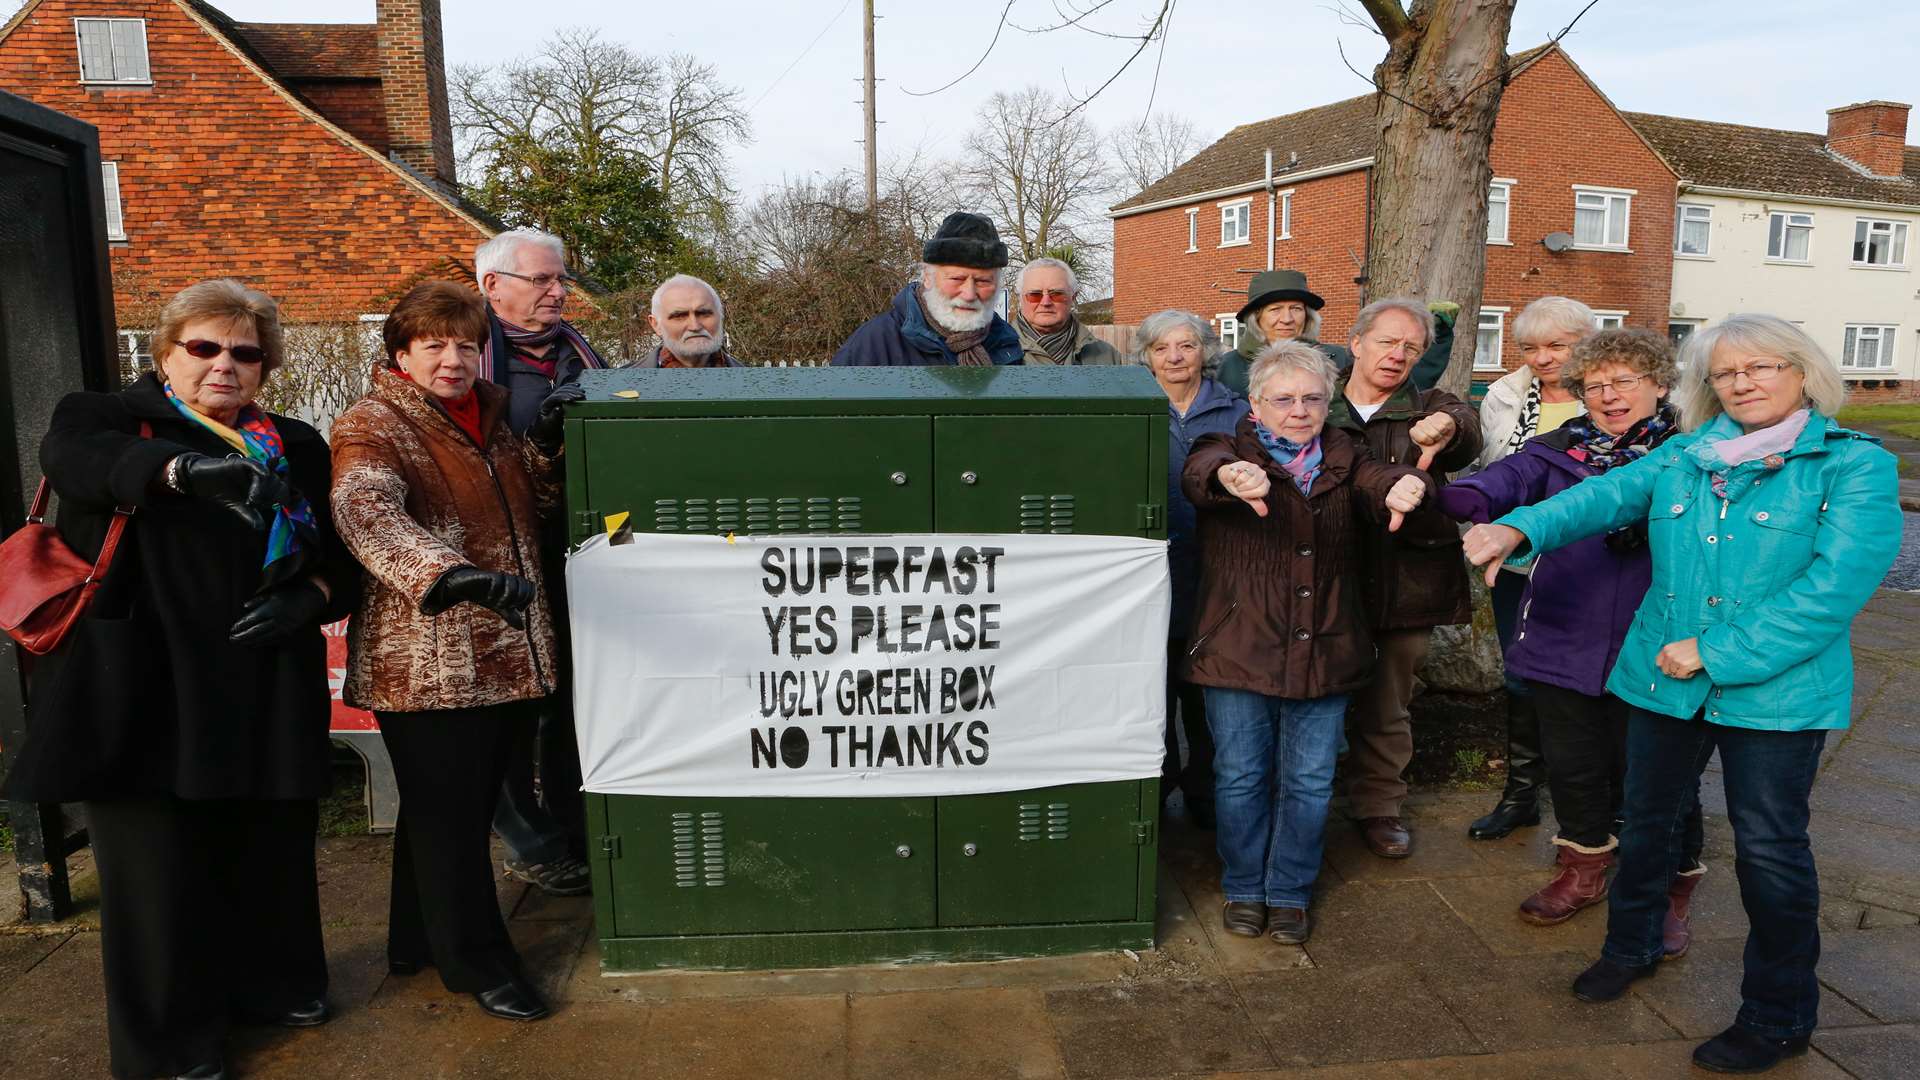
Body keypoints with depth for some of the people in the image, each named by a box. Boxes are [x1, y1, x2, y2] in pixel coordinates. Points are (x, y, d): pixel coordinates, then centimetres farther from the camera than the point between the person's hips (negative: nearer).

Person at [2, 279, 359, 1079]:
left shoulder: (298, 447, 12)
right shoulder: (106, 418, 2)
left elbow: (346, 554, 14)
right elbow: (73, 454, -23)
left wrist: (310, 596, -8)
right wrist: (189, 467, -43)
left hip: (265, 701, 3)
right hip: (146, 698, -3)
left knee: (271, 854, 12)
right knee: (160, 870, 5)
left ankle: (273, 985, 37)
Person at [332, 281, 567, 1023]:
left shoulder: (490, 417, 13)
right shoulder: (371, 427, -9)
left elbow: (535, 499, 25)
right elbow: (366, 514, -29)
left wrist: (544, 447, 2)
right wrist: (447, 574, -47)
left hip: (508, 655, 7)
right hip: (425, 664, -7)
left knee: (466, 808, 18)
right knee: (447, 815, 3)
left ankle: (418, 940, 36)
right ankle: (477, 962, 19)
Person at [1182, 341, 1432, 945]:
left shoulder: (1345, 462, 9)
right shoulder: (1231, 449, -1)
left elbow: (1377, 484, -12)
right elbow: (1199, 470, -25)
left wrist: (1402, 486, -38)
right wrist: (1231, 476, -50)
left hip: (1324, 656, 3)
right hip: (1239, 652, -2)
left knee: (1309, 782, 11)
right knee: (1241, 777, 9)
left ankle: (1290, 894, 30)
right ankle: (1243, 889, 29)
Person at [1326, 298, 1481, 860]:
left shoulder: (1430, 407, 5)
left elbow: (1467, 433, -17)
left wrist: (1446, 426, -41)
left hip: (1407, 581, 1)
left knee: (1389, 704, 13)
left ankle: (1378, 805, 31)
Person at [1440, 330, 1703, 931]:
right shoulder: (1561, 448, 4)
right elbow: (1510, 477, -14)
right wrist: (1468, 498, -37)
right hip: (1564, 642, 3)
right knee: (1573, 767, 16)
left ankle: (1672, 894, 32)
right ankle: (1584, 870, 39)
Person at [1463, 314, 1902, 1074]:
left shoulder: (1855, 466, -8)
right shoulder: (1685, 455, 4)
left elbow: (1835, 586, -18)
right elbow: (1606, 495, -9)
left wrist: (1716, 654, -21)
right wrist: (1522, 529, -28)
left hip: (1776, 691, -4)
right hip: (1663, 677, 4)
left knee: (1769, 849, 5)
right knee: (1649, 822, 18)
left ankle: (1779, 1017, 26)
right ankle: (1631, 948, 41)